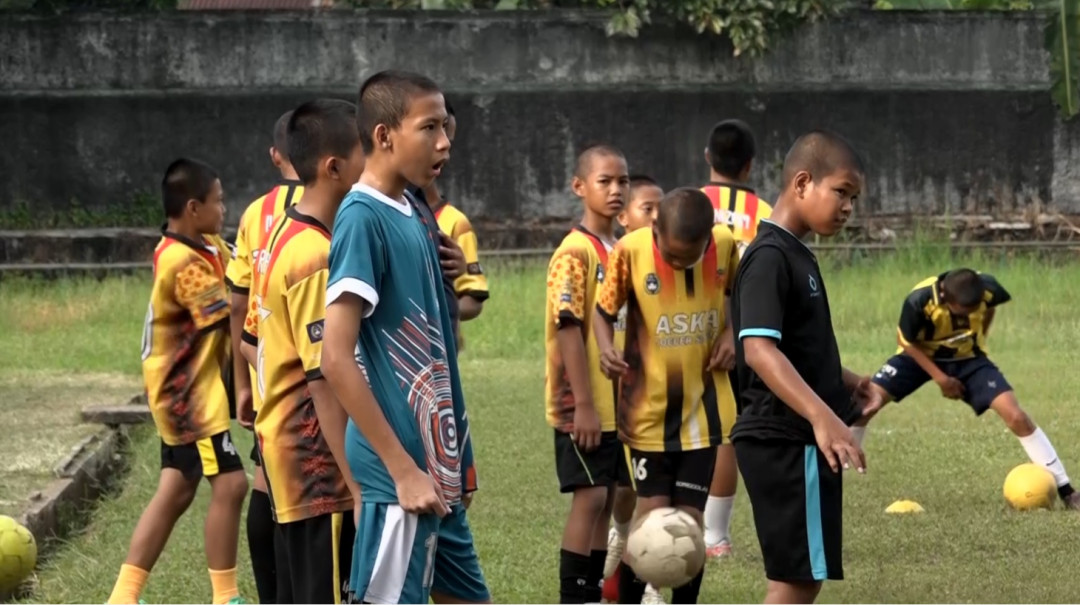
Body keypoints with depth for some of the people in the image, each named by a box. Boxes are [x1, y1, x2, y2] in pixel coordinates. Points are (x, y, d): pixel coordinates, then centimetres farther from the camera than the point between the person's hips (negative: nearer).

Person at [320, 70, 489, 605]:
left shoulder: (411, 217, 12)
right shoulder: (362, 217, -14)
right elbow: (336, 359, -19)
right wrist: (404, 470, -20)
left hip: (437, 471, 9)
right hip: (398, 475, -9)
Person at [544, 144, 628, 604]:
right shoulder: (575, 252, -13)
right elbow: (568, 329, -17)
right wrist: (583, 405, -20)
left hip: (615, 402, 8)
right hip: (582, 404, -8)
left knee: (606, 498, 9)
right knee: (589, 496, -8)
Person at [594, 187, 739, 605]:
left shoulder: (725, 245, -8)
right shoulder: (631, 250, -17)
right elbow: (604, 310, -4)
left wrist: (731, 332, -6)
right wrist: (607, 349, -24)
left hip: (702, 409, 2)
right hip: (649, 409, -2)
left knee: (691, 520, 4)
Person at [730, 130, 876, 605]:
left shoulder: (796, 255, 16)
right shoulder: (769, 258, -15)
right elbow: (758, 349, -29)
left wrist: (845, 382, 18)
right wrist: (822, 415, -39)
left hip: (800, 442, 10)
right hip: (784, 442, -10)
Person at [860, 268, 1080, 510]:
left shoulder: (987, 288, -28)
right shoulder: (919, 301, -35)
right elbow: (907, 342, -16)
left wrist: (977, 340, 5)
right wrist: (939, 377, -20)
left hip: (968, 358, 1)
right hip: (921, 355, -1)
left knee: (1015, 415, -16)